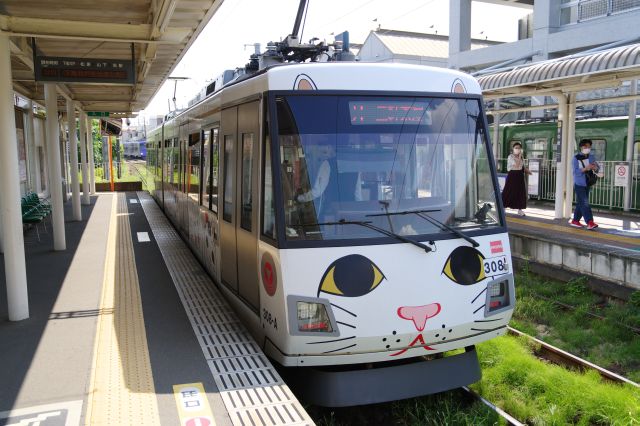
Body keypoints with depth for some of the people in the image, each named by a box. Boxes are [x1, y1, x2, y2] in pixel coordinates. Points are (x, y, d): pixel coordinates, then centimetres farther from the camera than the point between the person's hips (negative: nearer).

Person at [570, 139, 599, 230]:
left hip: (587, 184, 6)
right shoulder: (576, 158, -8)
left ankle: (575, 221, 21)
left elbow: (597, 168, 6)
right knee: (584, 203, -12)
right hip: (579, 184, -6)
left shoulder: (591, 157, 9)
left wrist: (595, 167, -17)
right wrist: (585, 168, -29)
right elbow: (575, 171, -16)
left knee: (580, 203, 11)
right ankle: (590, 222, -16)